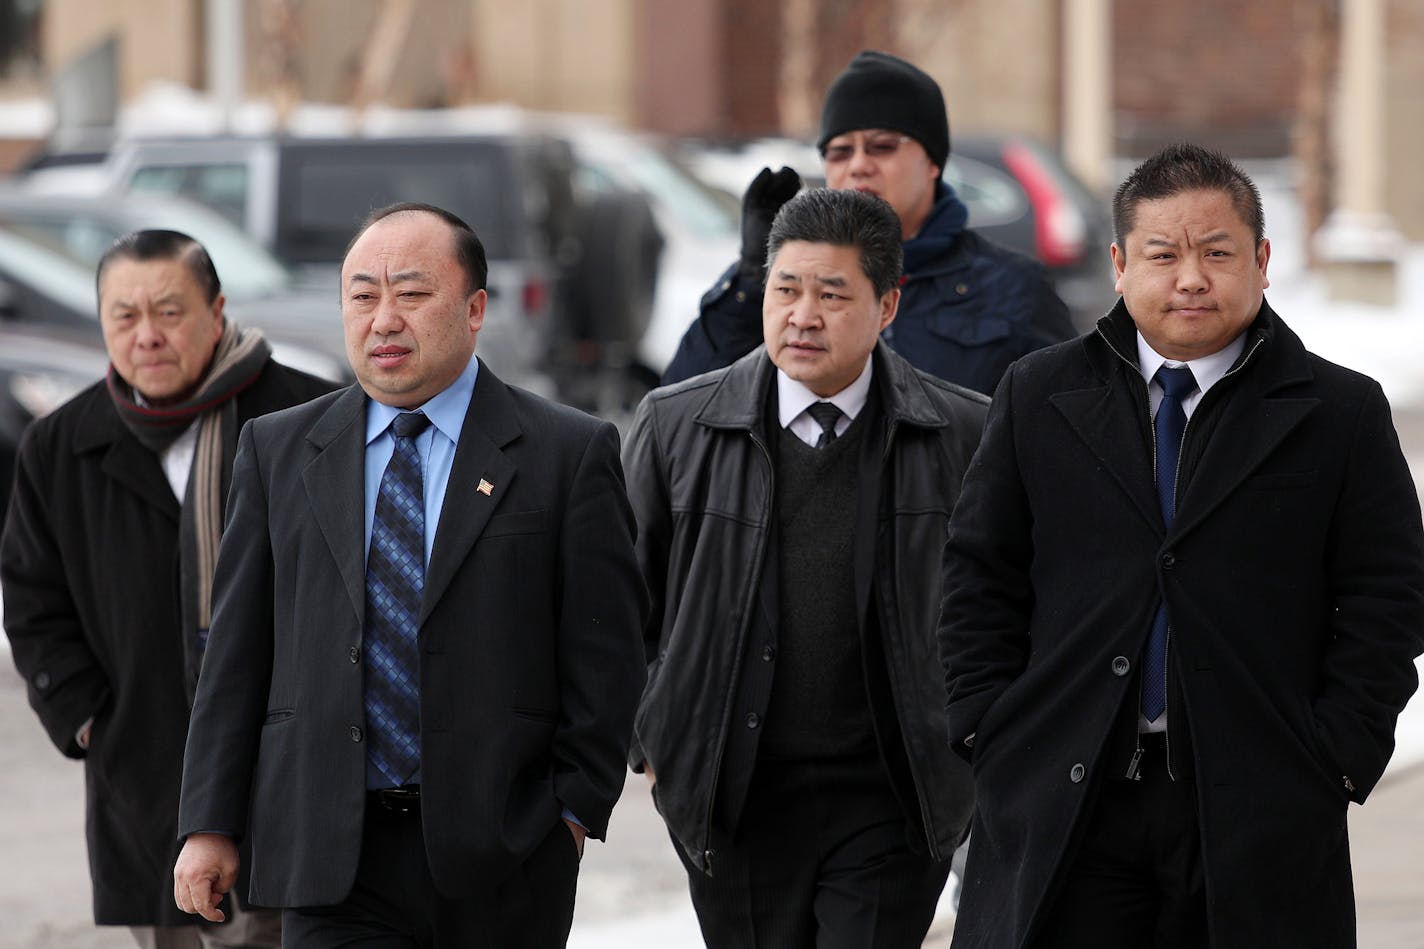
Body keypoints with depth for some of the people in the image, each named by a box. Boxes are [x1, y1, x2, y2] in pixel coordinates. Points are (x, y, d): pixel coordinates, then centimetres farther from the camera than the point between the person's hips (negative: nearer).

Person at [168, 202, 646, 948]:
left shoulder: (570, 454, 2)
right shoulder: (278, 452, 10)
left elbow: (604, 657, 0)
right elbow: (237, 654, 10)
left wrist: (573, 810, -7)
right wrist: (211, 823, 5)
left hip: (500, 862, -1)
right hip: (332, 855, 1)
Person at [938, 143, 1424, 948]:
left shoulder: (1342, 414, 4)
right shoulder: (1039, 398, 10)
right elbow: (981, 579, 12)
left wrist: (1338, 759, -5)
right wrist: (991, 732, 2)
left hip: (1256, 815, -1)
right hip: (1065, 803, 1)